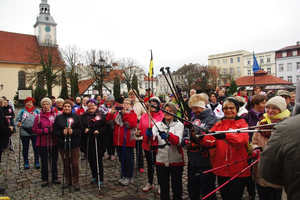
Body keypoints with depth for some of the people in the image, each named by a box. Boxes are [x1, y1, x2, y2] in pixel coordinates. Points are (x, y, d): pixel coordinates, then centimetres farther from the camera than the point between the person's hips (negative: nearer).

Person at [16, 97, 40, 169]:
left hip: (35, 133, -1)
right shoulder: (22, 111, 5)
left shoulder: (37, 111, 4)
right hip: (24, 133, 1)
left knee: (36, 147, 6)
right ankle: (26, 163, 26)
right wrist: (18, 123, -15)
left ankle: (37, 162, 20)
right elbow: (18, 119, 5)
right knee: (25, 148, 11)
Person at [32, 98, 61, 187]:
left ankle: (55, 178, 26)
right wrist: (44, 131, -16)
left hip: (54, 142, 1)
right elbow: (34, 129, -1)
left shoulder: (55, 115, 0)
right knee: (44, 162, 10)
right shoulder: (38, 116, -1)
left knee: (54, 161, 12)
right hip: (42, 142, -1)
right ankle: (44, 179, 24)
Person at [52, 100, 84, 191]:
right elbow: (54, 131, 2)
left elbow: (81, 129, -2)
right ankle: (68, 180, 28)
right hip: (62, 144, 2)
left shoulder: (76, 116, 1)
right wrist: (62, 132, -16)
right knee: (66, 164, 11)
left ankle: (76, 182, 16)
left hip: (74, 143, -2)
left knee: (74, 164, 2)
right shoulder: (58, 117, 5)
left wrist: (73, 131, -18)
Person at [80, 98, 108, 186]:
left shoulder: (102, 116, -1)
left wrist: (99, 131, -21)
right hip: (88, 142, 4)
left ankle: (100, 179, 11)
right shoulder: (83, 116, 8)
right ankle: (94, 177, 31)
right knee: (91, 160, 12)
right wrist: (84, 129, -14)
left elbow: (106, 126, -6)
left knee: (98, 160, -2)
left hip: (99, 142, -3)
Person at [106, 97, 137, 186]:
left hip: (128, 141, -5)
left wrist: (125, 113, -21)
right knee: (121, 159, 16)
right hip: (118, 141, 5)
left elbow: (132, 124, -21)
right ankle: (124, 175, 31)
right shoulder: (117, 113, 11)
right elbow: (108, 122, 4)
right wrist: (111, 113, -11)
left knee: (128, 159, 5)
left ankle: (129, 177, 17)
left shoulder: (133, 114, -2)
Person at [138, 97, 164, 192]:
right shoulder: (144, 116, 5)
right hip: (147, 144, 4)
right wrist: (139, 132, -12)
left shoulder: (162, 116, -8)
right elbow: (141, 128, 8)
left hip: (158, 145, -4)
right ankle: (150, 183, 37)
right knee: (149, 164, 19)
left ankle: (160, 185, 28)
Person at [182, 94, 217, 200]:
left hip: (206, 159, -6)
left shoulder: (211, 117, -7)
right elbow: (185, 135, 11)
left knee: (207, 190, 7)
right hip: (192, 159, 6)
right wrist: (185, 141, -9)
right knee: (192, 188, 19)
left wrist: (193, 127, -38)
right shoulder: (193, 118, 10)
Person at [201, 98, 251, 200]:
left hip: (238, 170, -3)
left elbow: (242, 139, -22)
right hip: (221, 169, 4)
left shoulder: (242, 123, -1)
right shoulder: (218, 125, 9)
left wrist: (225, 136, -39)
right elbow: (210, 141, -6)